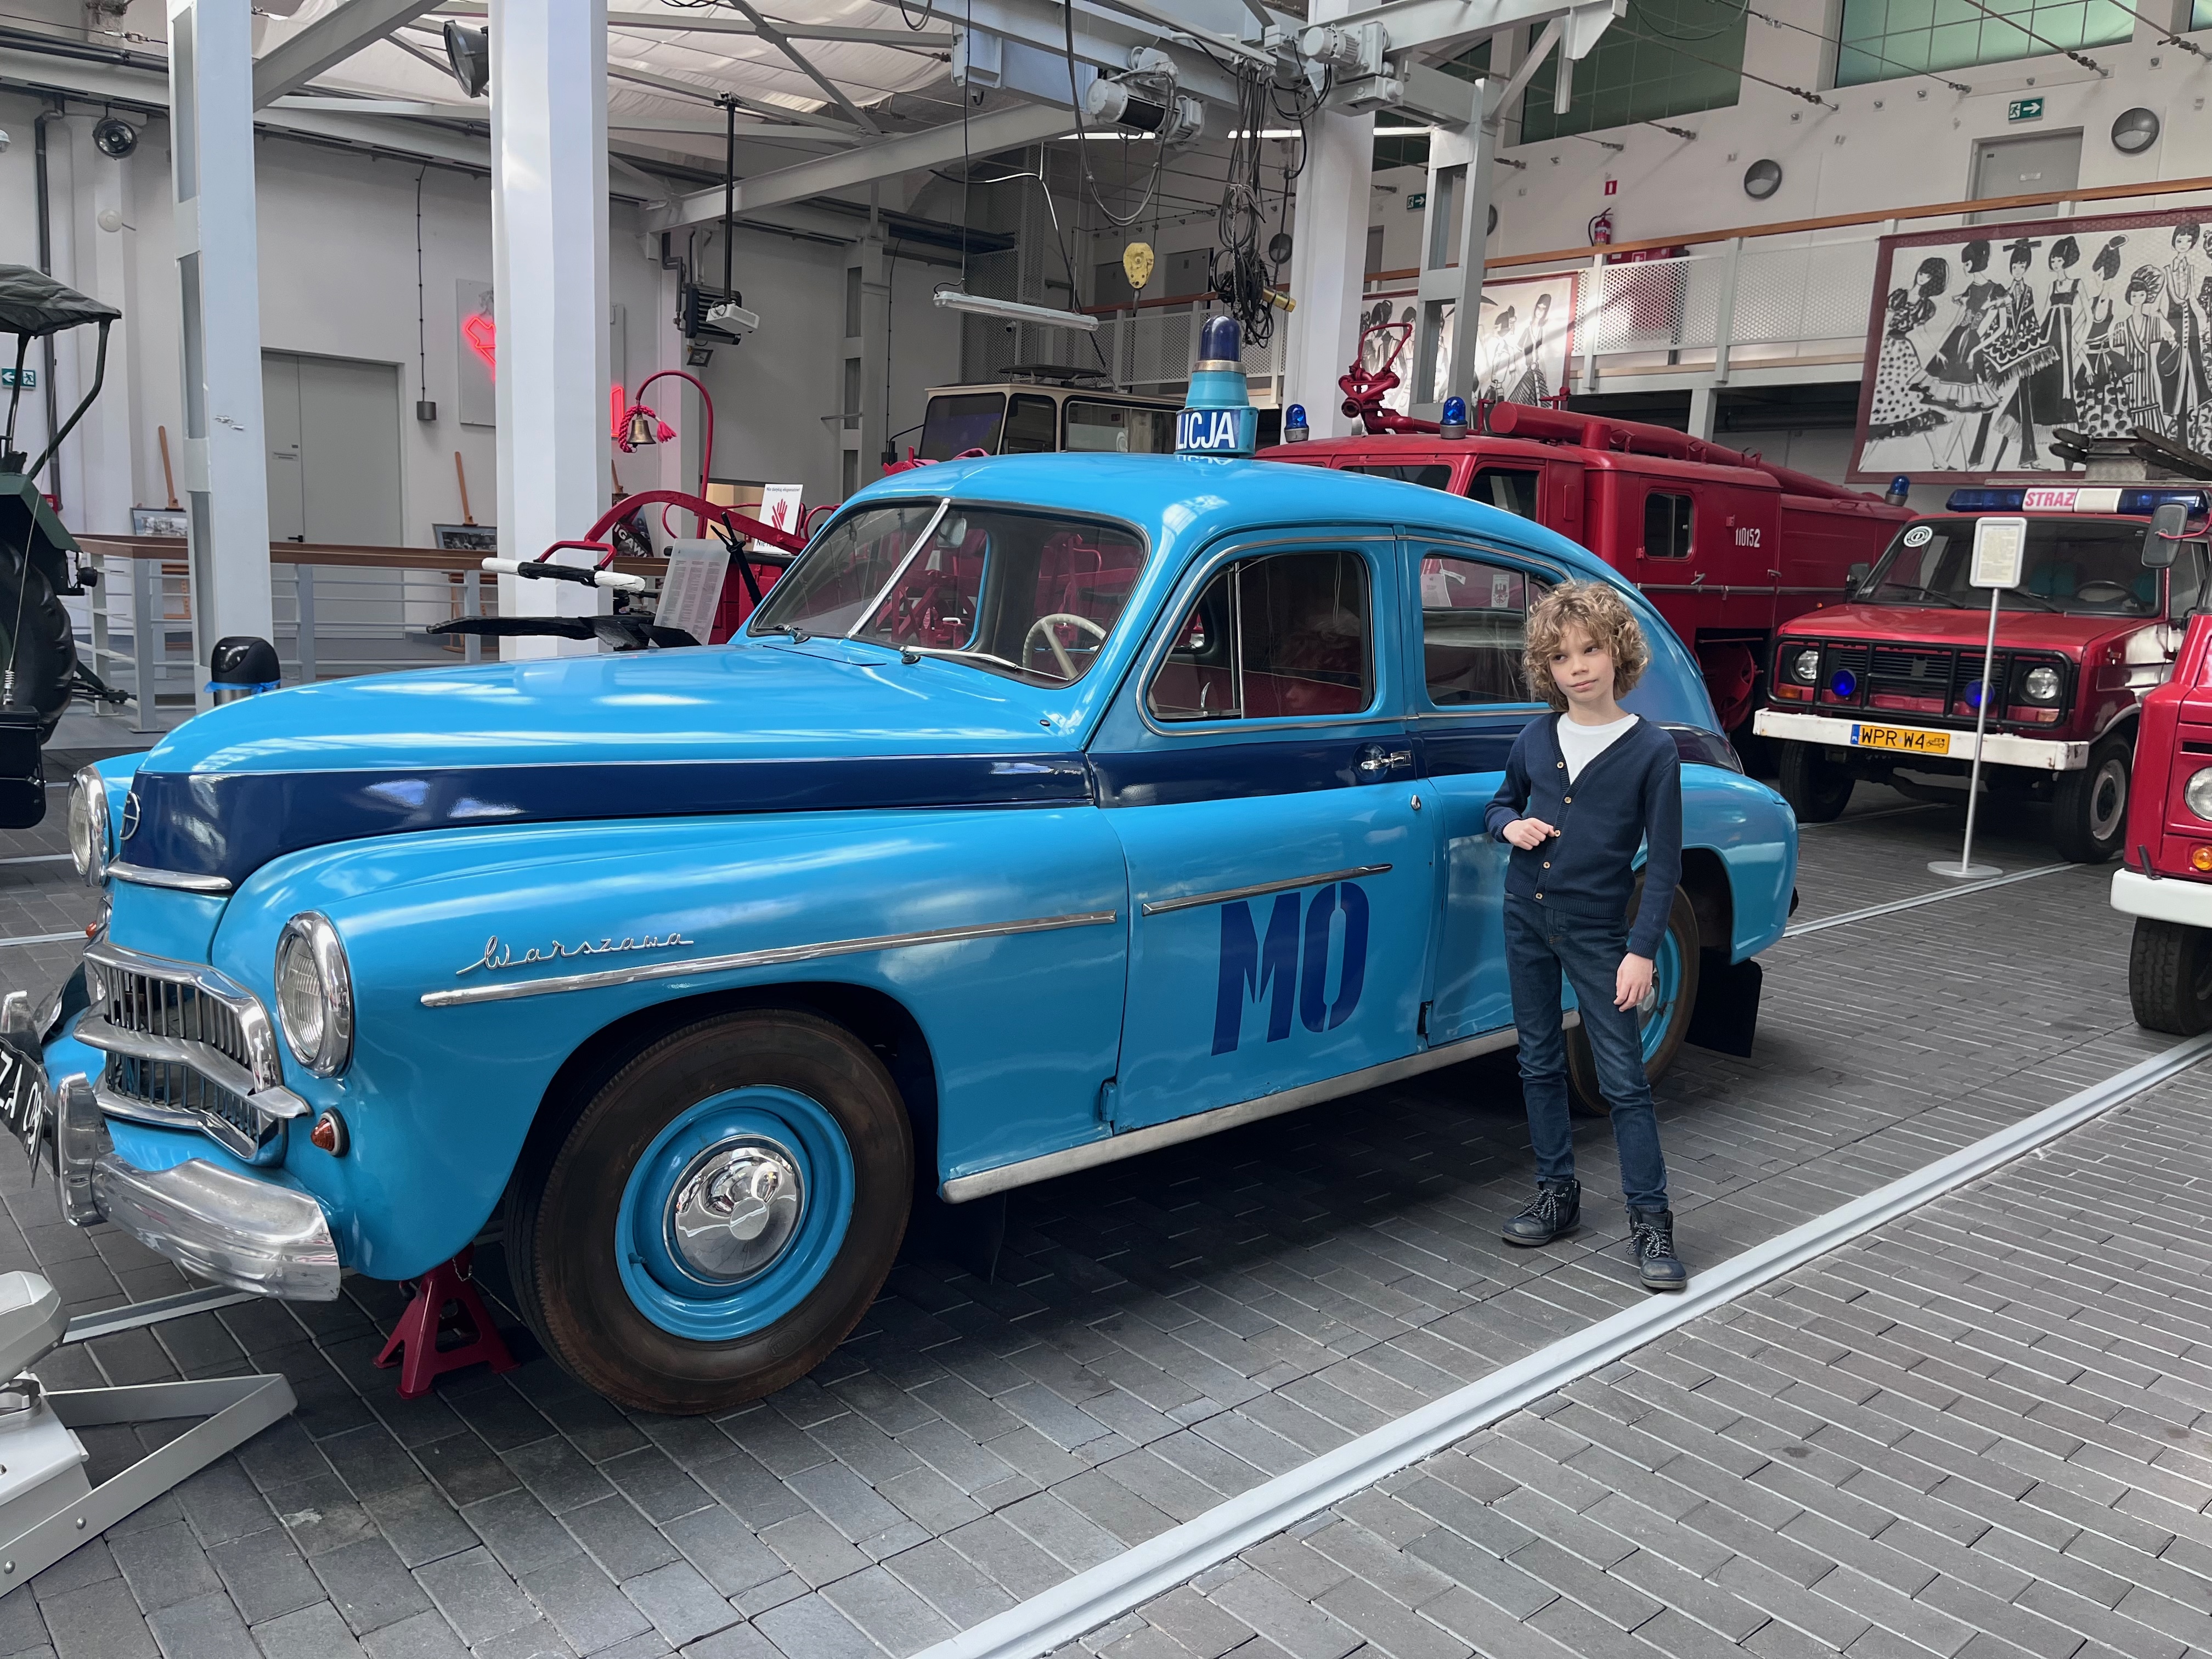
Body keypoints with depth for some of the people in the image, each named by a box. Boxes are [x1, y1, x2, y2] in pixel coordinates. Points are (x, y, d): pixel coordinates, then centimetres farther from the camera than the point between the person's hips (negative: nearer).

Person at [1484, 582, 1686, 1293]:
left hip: (1597, 931, -4)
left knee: (1623, 1077, -2)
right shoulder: (1536, 738, 1)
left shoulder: (1651, 749, -10)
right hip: (1526, 915, 5)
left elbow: (1664, 860, -9)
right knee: (1540, 1062, 12)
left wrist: (1643, 951, -14)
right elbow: (1501, 804, 18)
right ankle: (1557, 1194, 25)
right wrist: (1511, 826, -7)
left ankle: (1650, 1221, 8)